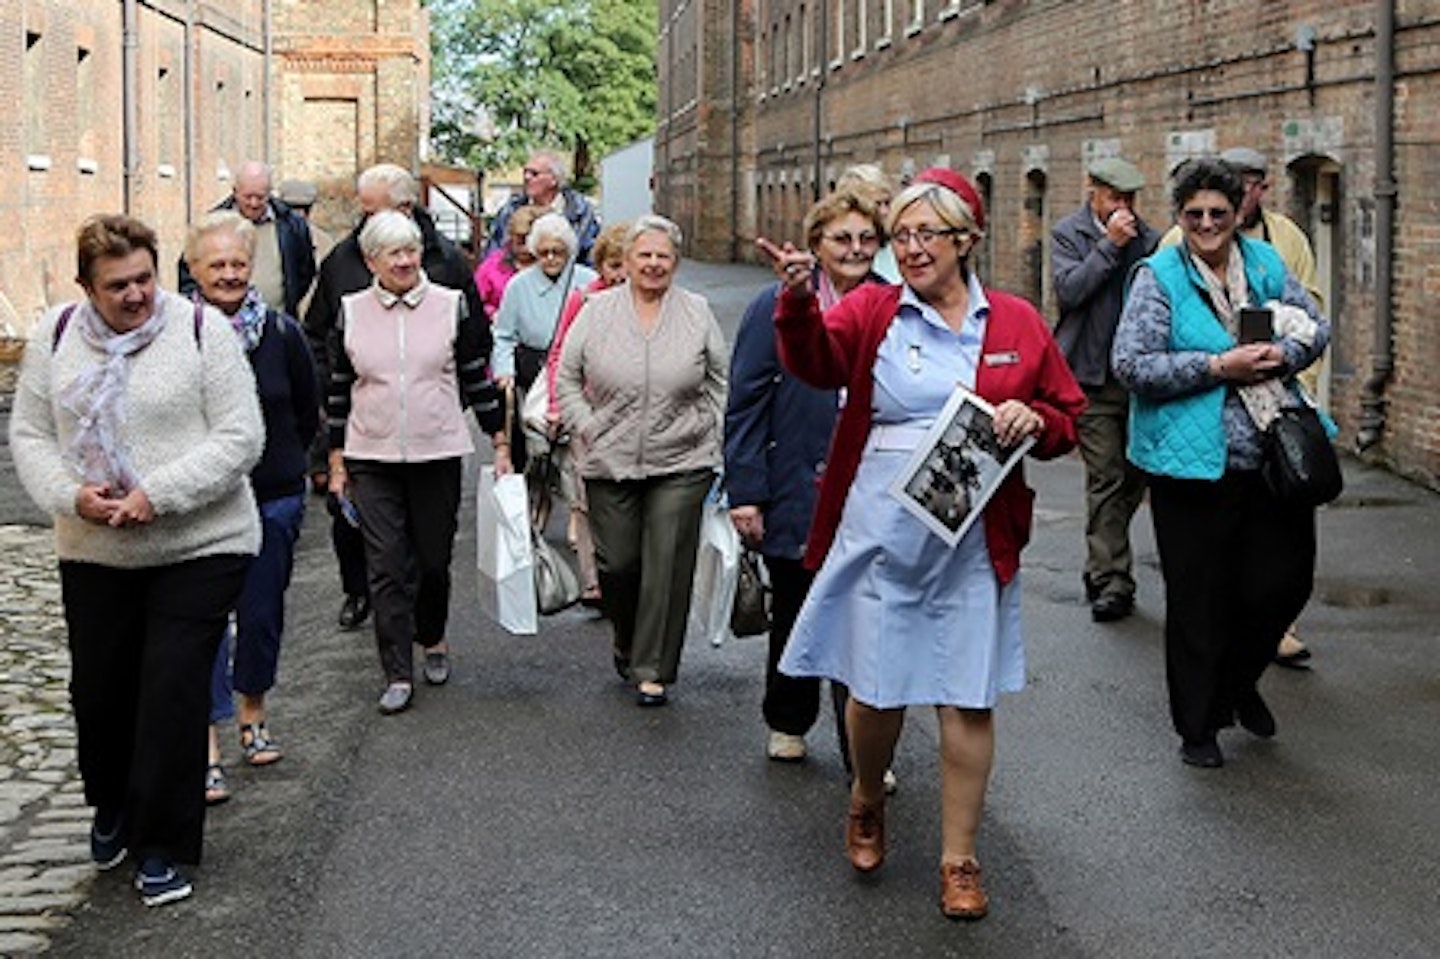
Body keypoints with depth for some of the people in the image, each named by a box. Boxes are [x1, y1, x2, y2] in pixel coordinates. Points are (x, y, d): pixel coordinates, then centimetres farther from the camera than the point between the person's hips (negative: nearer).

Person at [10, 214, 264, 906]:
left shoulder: (201, 330, -9)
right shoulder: (56, 337, 2)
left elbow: (241, 437, -11)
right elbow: (29, 434, 6)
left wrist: (158, 495, -19)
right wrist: (70, 495, -13)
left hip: (198, 549, -3)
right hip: (93, 554, 4)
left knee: (172, 692, -5)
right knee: (97, 688, 12)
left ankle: (162, 846, 10)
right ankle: (111, 806, 40)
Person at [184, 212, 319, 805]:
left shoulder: (281, 333, -2)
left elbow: (308, 414, 10)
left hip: (273, 497, 2)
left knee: (263, 612, 11)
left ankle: (252, 718, 32)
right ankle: (207, 748, -3)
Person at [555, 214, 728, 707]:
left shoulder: (697, 313, 4)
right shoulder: (597, 311, 3)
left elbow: (720, 380, 12)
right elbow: (566, 378, 8)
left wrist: (708, 430, 4)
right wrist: (587, 429, -1)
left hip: (681, 465, 0)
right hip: (610, 464, 1)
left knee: (667, 565, -3)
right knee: (617, 563, 4)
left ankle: (653, 669, 5)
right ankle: (627, 646, 31)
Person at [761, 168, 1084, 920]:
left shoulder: (1016, 323, 5)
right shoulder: (872, 310, 3)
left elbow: (1068, 418, 10)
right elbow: (817, 361, -16)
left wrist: (1035, 420, -12)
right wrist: (799, 302, -35)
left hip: (972, 541, 0)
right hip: (878, 535, 0)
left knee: (967, 701, 3)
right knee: (876, 686, 8)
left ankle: (959, 860, 16)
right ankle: (867, 802, 38)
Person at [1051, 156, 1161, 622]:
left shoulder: (1149, 238, 9)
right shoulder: (1068, 233, 1)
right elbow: (1069, 290, -13)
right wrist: (1109, 244, -15)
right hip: (1094, 377, -4)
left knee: (1134, 477, 9)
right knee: (1106, 478, -8)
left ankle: (1099, 568, 27)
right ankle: (1112, 582, -3)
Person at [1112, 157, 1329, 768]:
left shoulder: (1265, 263, 9)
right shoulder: (1159, 277, -6)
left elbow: (1316, 326, 15)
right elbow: (1132, 365, -13)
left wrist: (1283, 355, -7)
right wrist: (1218, 367, -18)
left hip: (1273, 458, 4)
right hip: (1195, 461, -4)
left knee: (1285, 578, 6)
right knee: (1198, 597, 3)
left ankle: (1240, 679, 35)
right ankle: (1198, 725, 19)